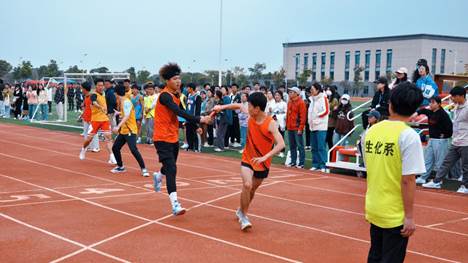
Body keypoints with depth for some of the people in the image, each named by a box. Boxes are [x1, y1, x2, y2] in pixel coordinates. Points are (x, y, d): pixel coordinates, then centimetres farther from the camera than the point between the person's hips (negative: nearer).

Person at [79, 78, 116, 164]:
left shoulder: (103, 95, 12)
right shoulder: (94, 95, -12)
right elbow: (94, 103, -35)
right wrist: (101, 108, -52)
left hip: (104, 119, 5)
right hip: (95, 119, -5)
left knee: (108, 136, -10)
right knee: (90, 137, 5)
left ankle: (112, 157, -15)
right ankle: (83, 149, 37)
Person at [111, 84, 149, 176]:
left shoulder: (126, 102, -17)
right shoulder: (123, 102, 10)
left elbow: (127, 116, -28)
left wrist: (118, 126, -37)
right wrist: (119, 113, 44)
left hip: (130, 131, -10)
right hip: (123, 130, 10)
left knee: (133, 150, -19)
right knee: (115, 148, 12)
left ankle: (143, 169, -12)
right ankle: (120, 167, 27)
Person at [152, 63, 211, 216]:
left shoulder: (176, 95, 8)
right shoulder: (165, 96, -20)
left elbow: (180, 113, 14)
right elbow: (180, 112, -32)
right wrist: (199, 120, -40)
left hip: (173, 138, 9)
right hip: (163, 139, -9)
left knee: (170, 167, 23)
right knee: (171, 170, -16)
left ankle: (158, 176, 56)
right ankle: (175, 205, -19)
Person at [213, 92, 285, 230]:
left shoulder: (271, 124, -24)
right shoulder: (251, 115, -9)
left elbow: (281, 144, -34)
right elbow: (239, 106, 12)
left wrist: (265, 157, -43)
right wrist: (222, 107, 7)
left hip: (263, 162, -2)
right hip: (248, 158, 2)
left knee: (252, 189, 16)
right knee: (247, 185, -22)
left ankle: (241, 211, 44)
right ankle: (243, 215, -4)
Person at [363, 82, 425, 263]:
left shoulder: (371, 131, 2)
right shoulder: (408, 136, -15)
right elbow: (408, 180, -18)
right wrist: (409, 216, -13)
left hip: (373, 210, 6)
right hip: (395, 214, -5)